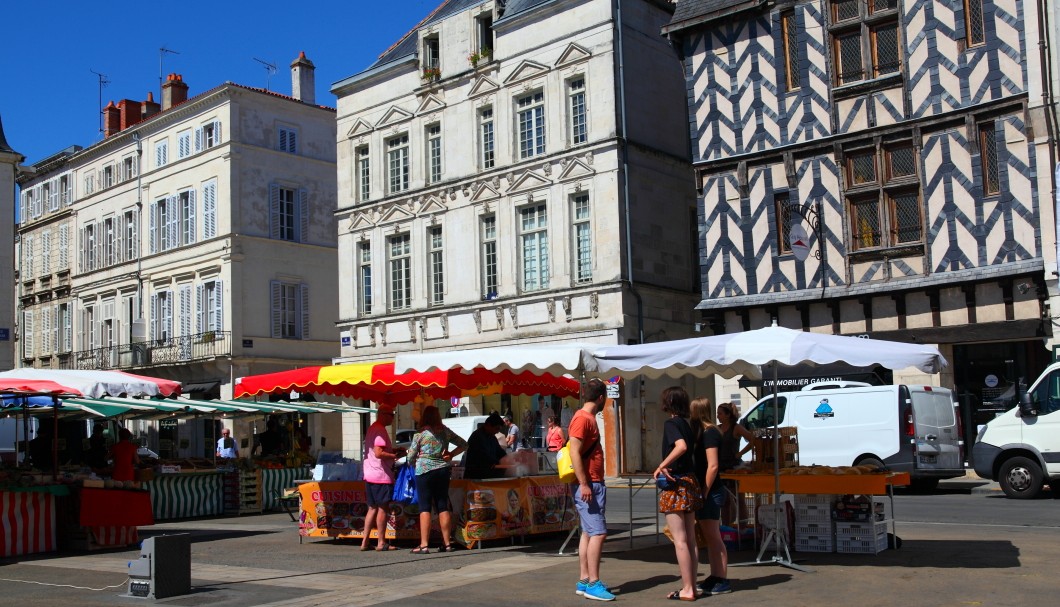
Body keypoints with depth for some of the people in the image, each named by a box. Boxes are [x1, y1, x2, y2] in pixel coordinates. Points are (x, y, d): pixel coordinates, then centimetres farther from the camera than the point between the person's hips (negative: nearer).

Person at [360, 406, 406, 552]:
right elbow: (379, 453, -23)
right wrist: (395, 455, -14)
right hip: (381, 476, -10)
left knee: (372, 508, 14)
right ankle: (381, 543, 4)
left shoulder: (372, 428, 16)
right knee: (382, 508, -1)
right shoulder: (380, 430, -15)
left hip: (370, 475, 10)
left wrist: (393, 450, 15)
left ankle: (365, 542, 14)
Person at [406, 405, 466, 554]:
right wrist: (451, 455, 7)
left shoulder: (420, 435, -7)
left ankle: (424, 545, -5)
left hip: (424, 471, -4)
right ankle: (447, 543, 12)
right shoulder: (445, 432, 5)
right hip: (443, 470, 4)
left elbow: (411, 457, -1)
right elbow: (464, 444, 12)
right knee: (443, 507, 9)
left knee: (425, 508, -2)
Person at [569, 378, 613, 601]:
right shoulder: (582, 418, -14)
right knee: (598, 532, -11)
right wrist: (583, 484, -25)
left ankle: (584, 581, 15)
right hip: (587, 485, -10)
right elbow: (574, 453, -21)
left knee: (588, 533, 11)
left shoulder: (589, 418, 16)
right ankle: (593, 584, -9)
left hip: (594, 484, 10)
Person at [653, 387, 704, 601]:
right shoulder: (688, 424, 10)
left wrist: (661, 466, -24)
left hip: (675, 483, -8)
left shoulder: (671, 424, -12)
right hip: (690, 481, 8)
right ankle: (691, 585, 18)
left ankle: (687, 590, -1)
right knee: (690, 539, 12)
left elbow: (681, 446, -28)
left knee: (680, 541, -4)